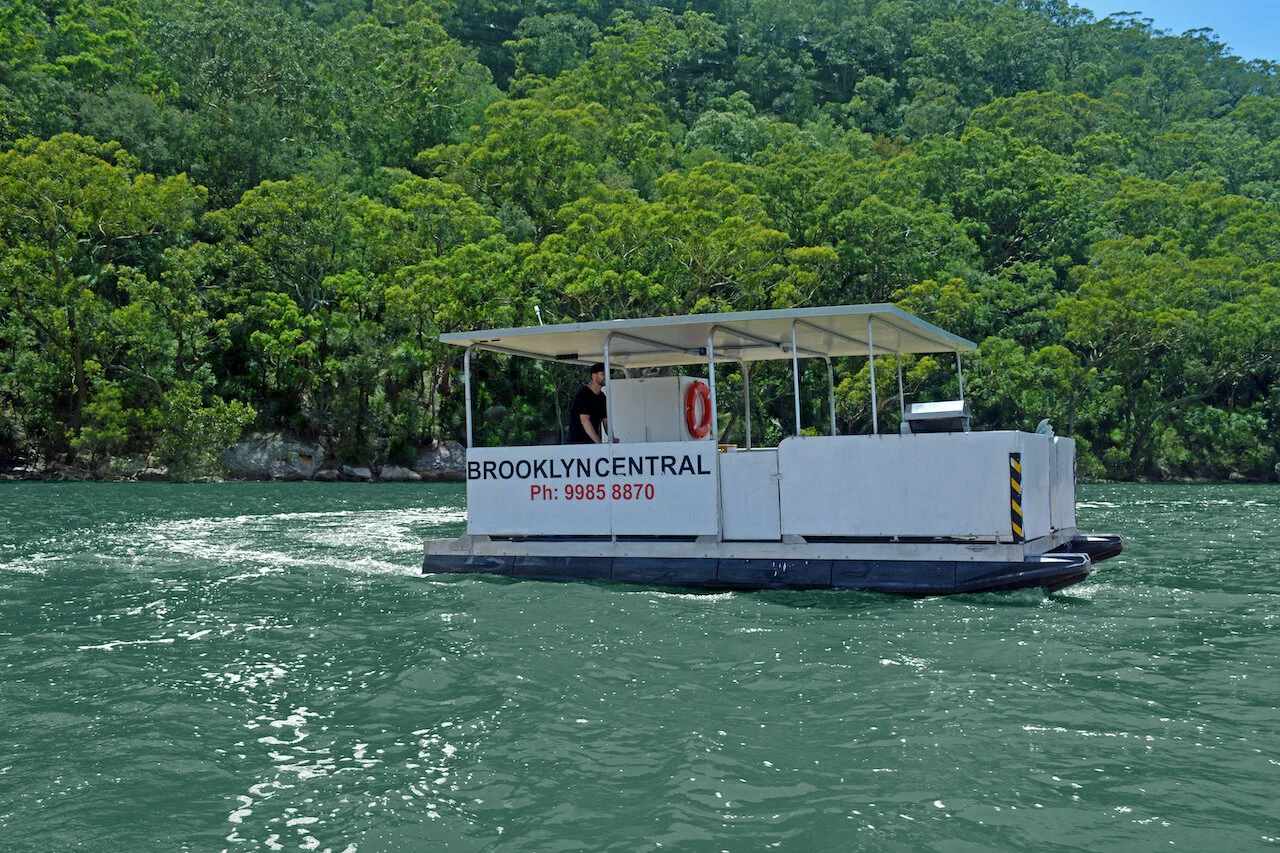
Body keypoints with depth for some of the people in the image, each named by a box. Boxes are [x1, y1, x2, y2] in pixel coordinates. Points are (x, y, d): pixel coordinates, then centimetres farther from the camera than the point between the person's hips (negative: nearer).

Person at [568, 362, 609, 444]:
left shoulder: (602, 397, 12)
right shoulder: (583, 394, -13)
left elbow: (605, 421, 12)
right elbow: (584, 420, -22)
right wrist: (599, 442, -29)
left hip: (593, 443, 7)